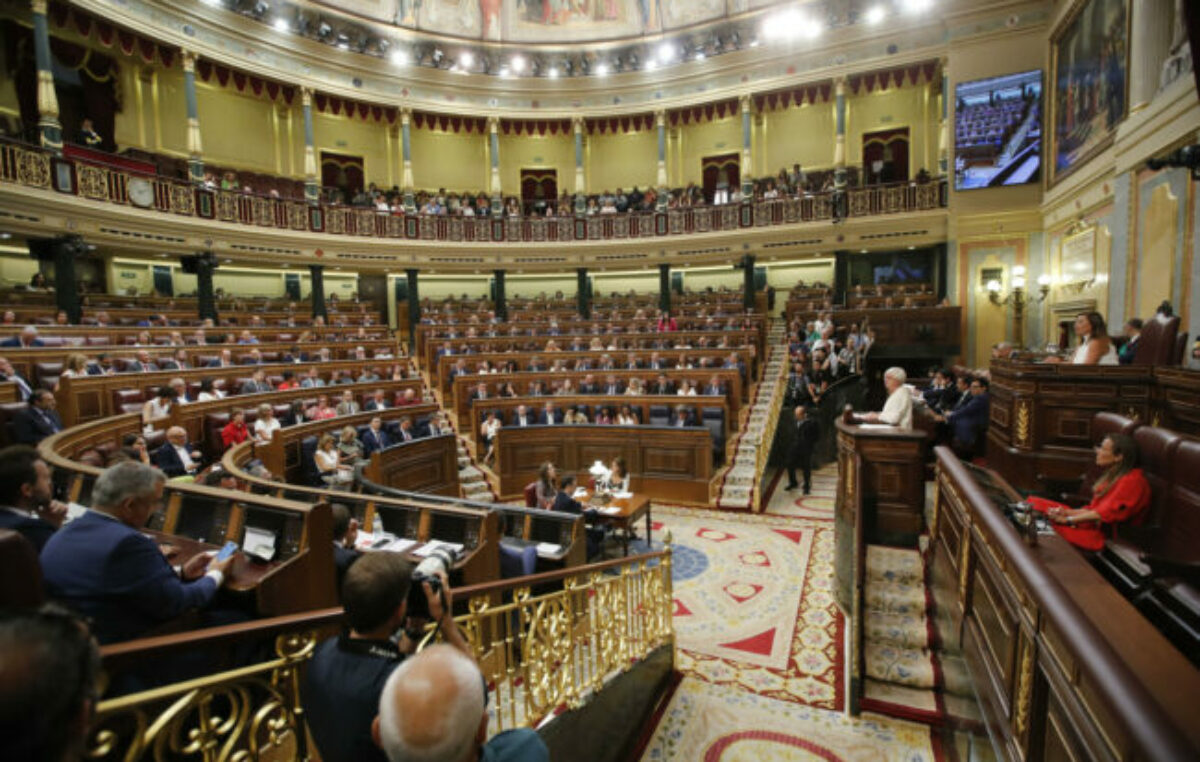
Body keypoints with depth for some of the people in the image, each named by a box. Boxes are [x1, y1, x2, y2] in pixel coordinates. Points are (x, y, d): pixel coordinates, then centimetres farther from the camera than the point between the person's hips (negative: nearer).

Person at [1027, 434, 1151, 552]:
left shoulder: (1132, 480, -14)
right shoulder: (1114, 475, 16)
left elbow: (1106, 514, -19)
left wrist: (1068, 520, -18)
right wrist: (1068, 512, -2)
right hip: (1095, 523, 9)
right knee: (1034, 503, -7)